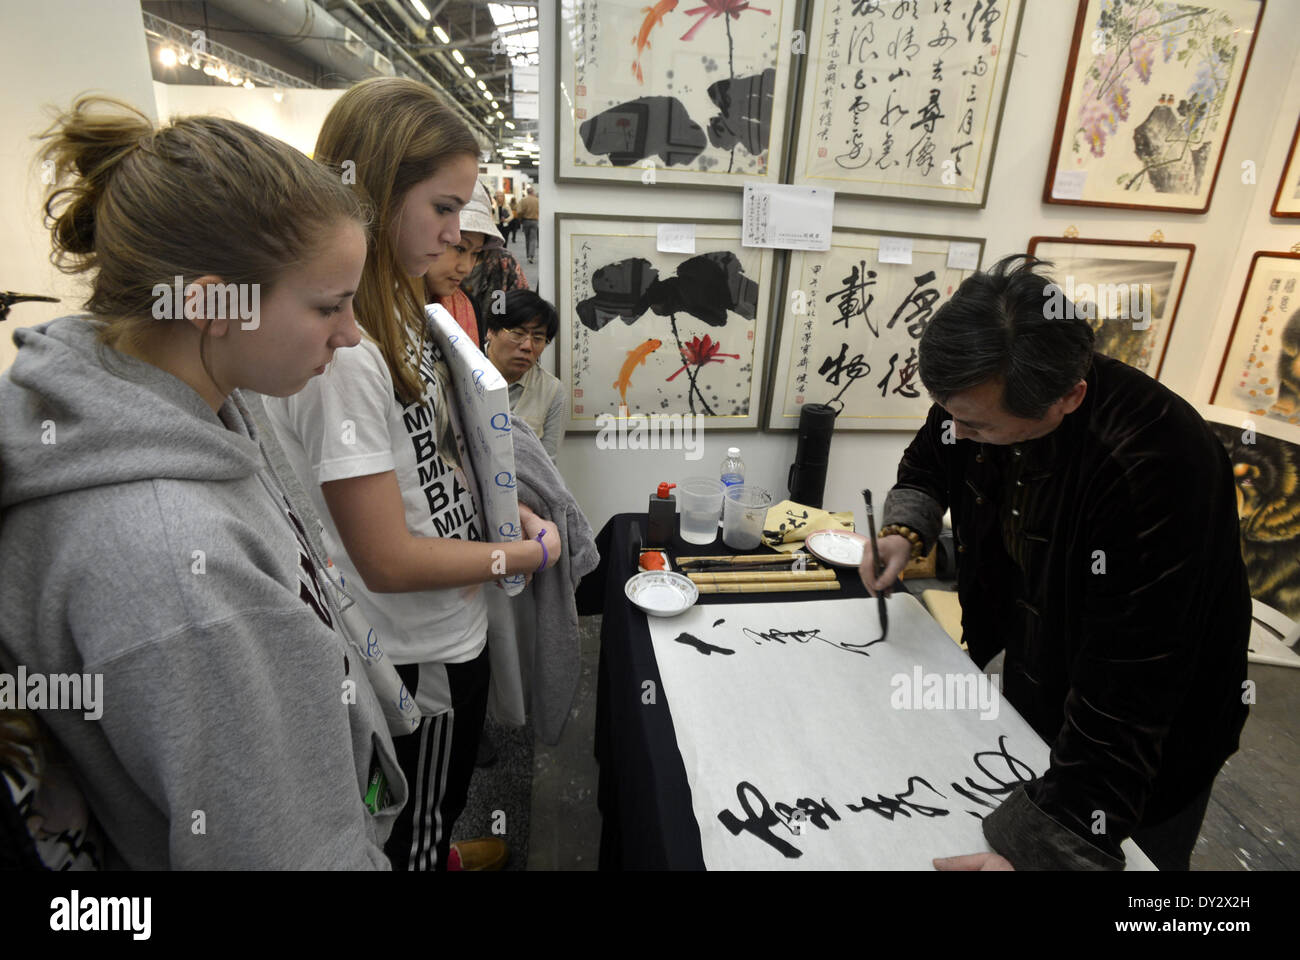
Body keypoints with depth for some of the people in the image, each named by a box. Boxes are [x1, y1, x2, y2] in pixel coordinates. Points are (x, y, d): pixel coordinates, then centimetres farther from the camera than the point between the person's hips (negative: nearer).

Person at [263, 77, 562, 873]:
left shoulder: (397, 309, 1)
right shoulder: (340, 351, -30)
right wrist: (530, 554, -15)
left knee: (438, 803, 35)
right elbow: (388, 559, -26)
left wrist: (505, 506, -1)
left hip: (452, 628, 9)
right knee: (414, 832, 22)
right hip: (419, 654, -9)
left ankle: (441, 852, 61)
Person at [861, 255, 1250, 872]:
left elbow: (1128, 698, -37)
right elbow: (928, 463, 5)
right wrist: (905, 529, -14)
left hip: (1152, 742, -5)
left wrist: (1043, 844, -37)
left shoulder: (1154, 466, -38)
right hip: (1028, 684, 6)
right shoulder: (981, 397, -18)